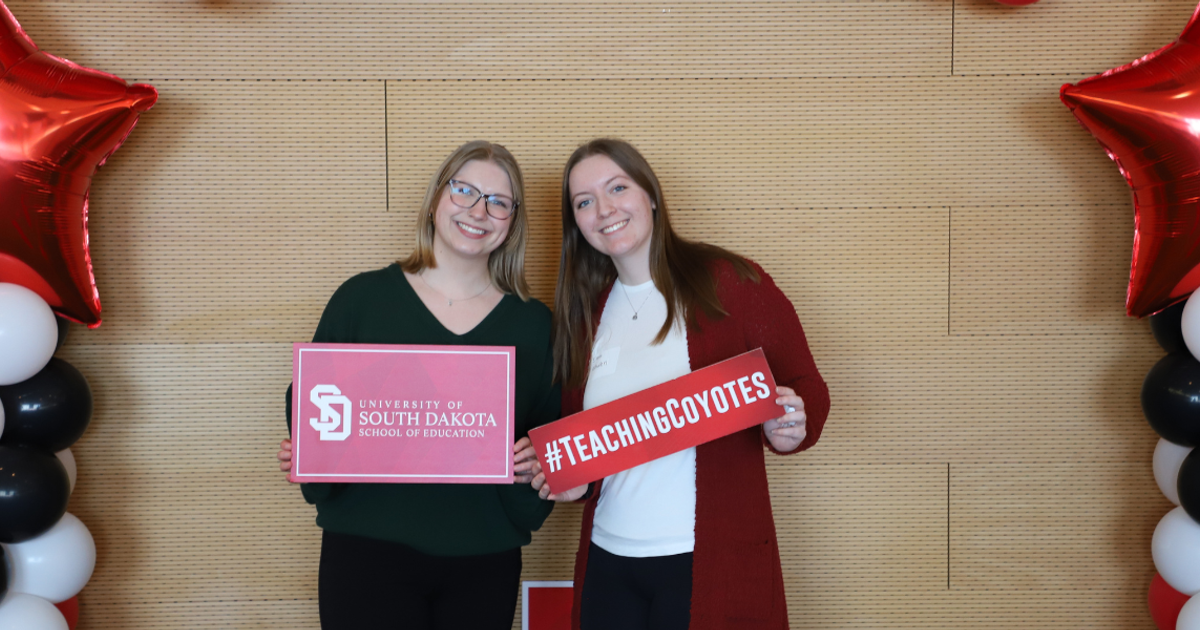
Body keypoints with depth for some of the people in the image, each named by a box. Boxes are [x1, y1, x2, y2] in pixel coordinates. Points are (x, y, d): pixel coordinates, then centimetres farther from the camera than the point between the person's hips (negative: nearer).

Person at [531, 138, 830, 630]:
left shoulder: (730, 283, -6)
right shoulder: (583, 312, 9)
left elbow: (805, 389, -2)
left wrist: (788, 431, -23)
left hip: (712, 565, -4)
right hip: (608, 557, 5)